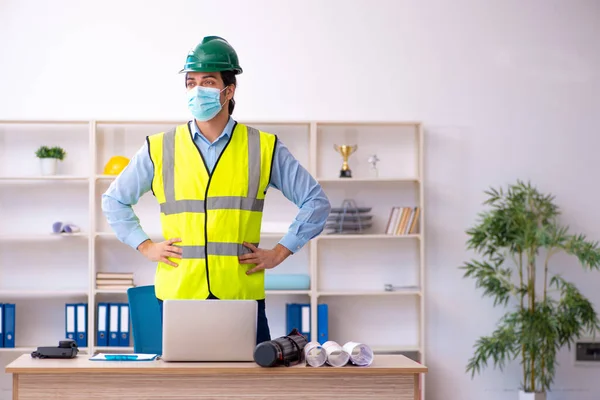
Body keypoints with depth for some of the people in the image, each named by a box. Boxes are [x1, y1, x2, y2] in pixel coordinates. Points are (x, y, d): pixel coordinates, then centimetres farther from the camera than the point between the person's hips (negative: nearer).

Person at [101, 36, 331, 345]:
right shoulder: (159, 149, 7)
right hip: (178, 294, 1)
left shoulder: (264, 148, 4)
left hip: (242, 296, -1)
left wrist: (279, 252, 2)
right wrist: (145, 247, 7)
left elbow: (316, 202, 9)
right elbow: (114, 200, 18)